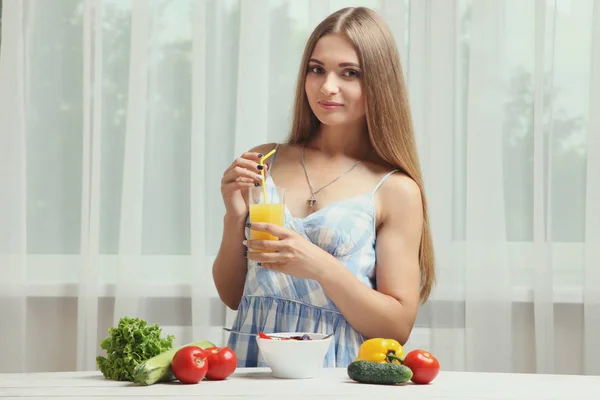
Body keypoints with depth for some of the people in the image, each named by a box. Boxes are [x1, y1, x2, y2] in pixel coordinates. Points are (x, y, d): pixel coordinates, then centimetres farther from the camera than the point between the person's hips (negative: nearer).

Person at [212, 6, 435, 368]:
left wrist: (320, 265, -16)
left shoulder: (396, 191, 0)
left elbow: (397, 328, -3)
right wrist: (235, 219, -2)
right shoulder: (263, 163, 10)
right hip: (251, 368, 4)